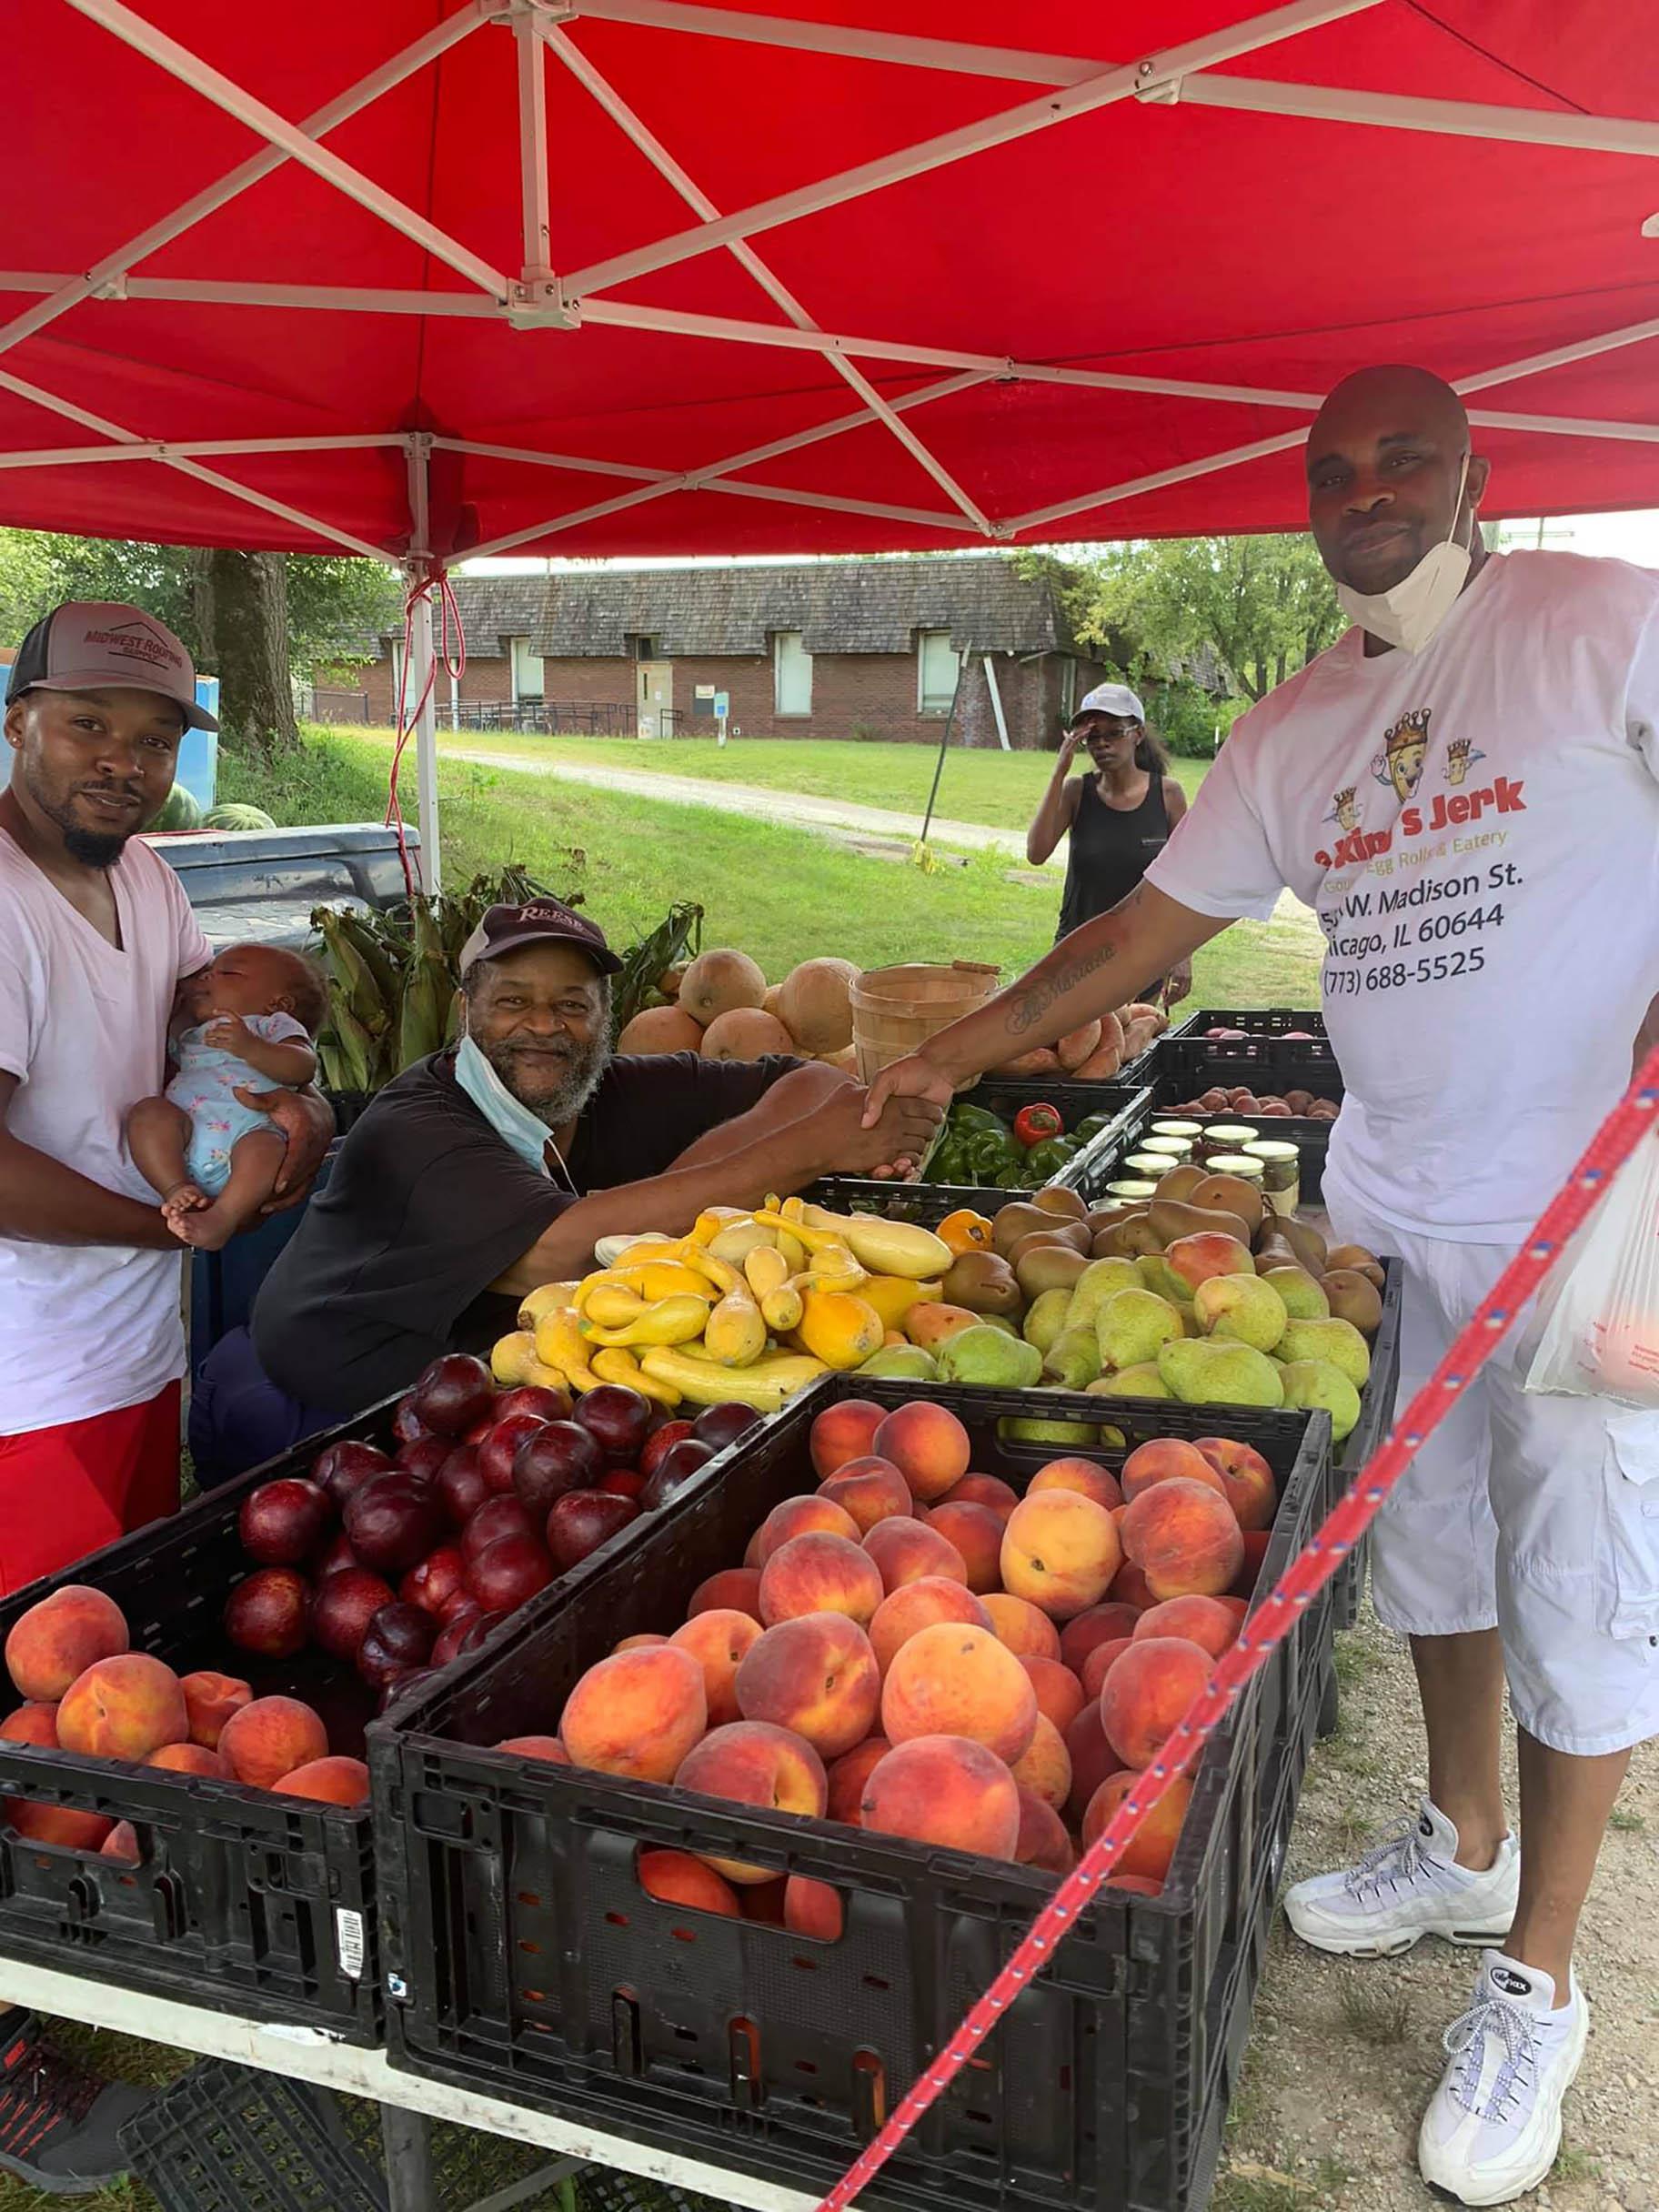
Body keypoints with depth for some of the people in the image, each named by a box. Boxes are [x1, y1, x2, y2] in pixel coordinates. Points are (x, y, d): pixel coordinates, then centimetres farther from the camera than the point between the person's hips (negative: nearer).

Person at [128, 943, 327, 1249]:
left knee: (265, 1149, -37)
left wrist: (251, 1048, -16)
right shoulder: (189, 1036, 41)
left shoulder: (277, 1026, 22)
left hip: (250, 1128, -5)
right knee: (148, 1112, -24)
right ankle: (177, 1190, -31)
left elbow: (302, 1068, 3)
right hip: (185, 1129, 5)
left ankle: (221, 1220, -46)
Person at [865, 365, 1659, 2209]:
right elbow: (1148, 924, 13)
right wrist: (949, 1057, 12)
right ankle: (1463, 1849, 39)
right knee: (1428, 1540, 17)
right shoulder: (1296, 729, 10)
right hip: (1398, 1207, 5)